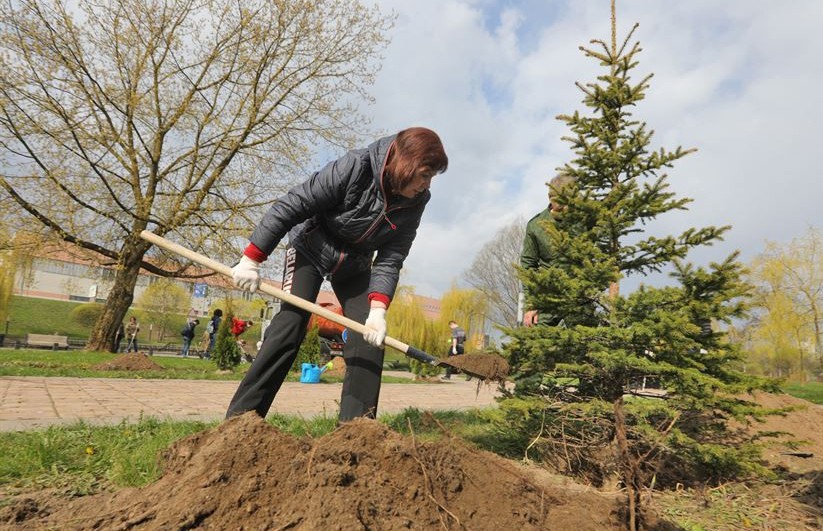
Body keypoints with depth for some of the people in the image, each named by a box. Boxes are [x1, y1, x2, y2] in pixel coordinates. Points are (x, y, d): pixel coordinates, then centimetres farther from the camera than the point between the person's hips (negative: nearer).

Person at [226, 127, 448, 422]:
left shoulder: (414, 203, -16)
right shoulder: (354, 168, -30)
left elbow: (390, 260, -16)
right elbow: (290, 205, -26)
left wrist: (378, 310, -30)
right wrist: (251, 260, -24)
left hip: (354, 264, 5)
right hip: (311, 248, -4)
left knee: (370, 333, -8)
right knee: (291, 321, -18)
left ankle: (356, 422, 0)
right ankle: (242, 414, -9)